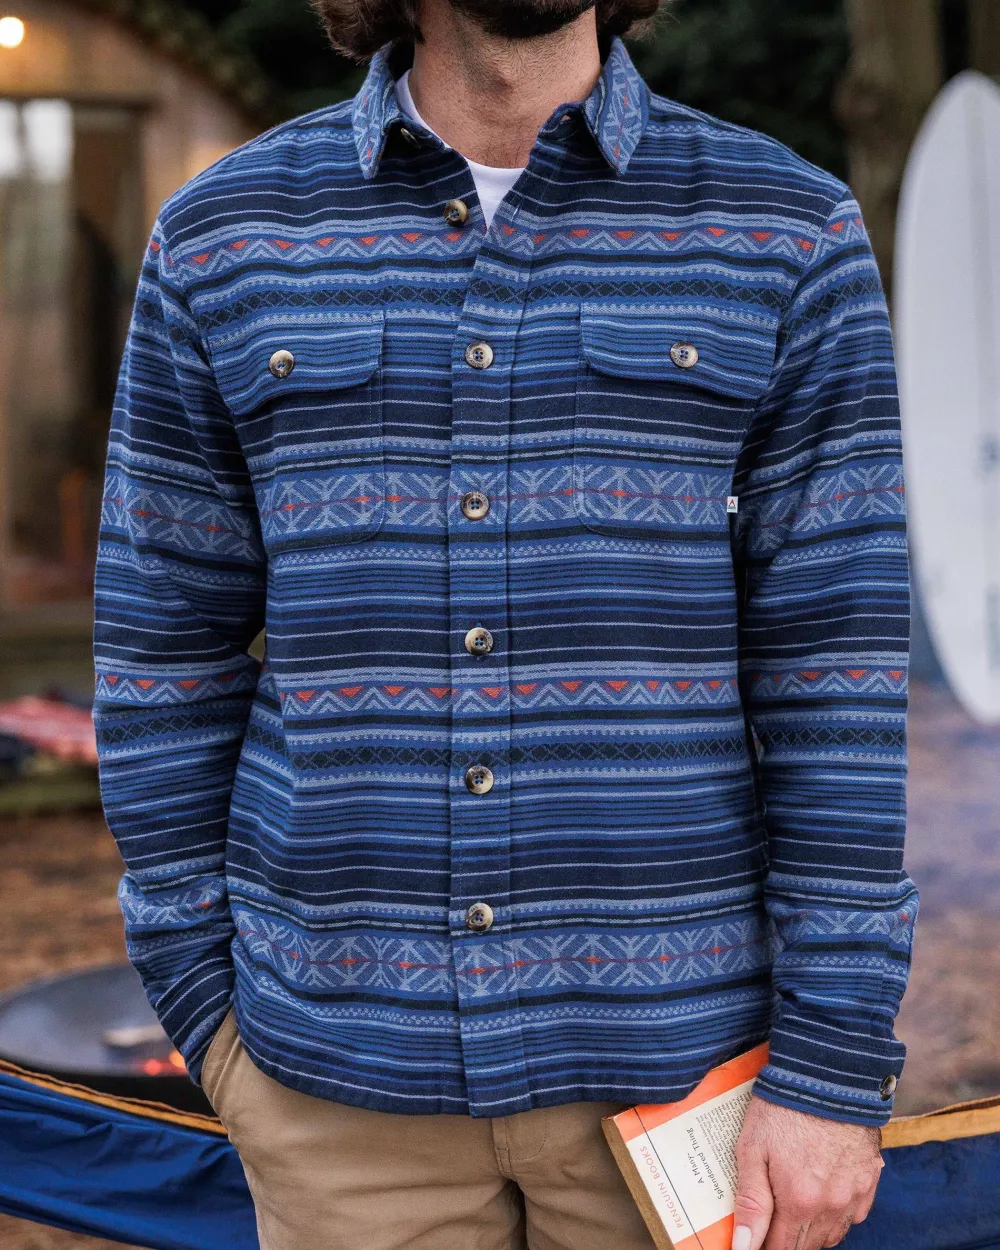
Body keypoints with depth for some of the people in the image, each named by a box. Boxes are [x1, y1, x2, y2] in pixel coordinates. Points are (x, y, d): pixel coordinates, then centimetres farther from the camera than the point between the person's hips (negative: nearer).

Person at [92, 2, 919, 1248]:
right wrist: (205, 1004, 5)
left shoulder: (786, 236, -3)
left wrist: (835, 1070, -9)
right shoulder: (221, 241, 1)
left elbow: (846, 667, -6)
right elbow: (164, 655, 5)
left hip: (676, 1057, 0)